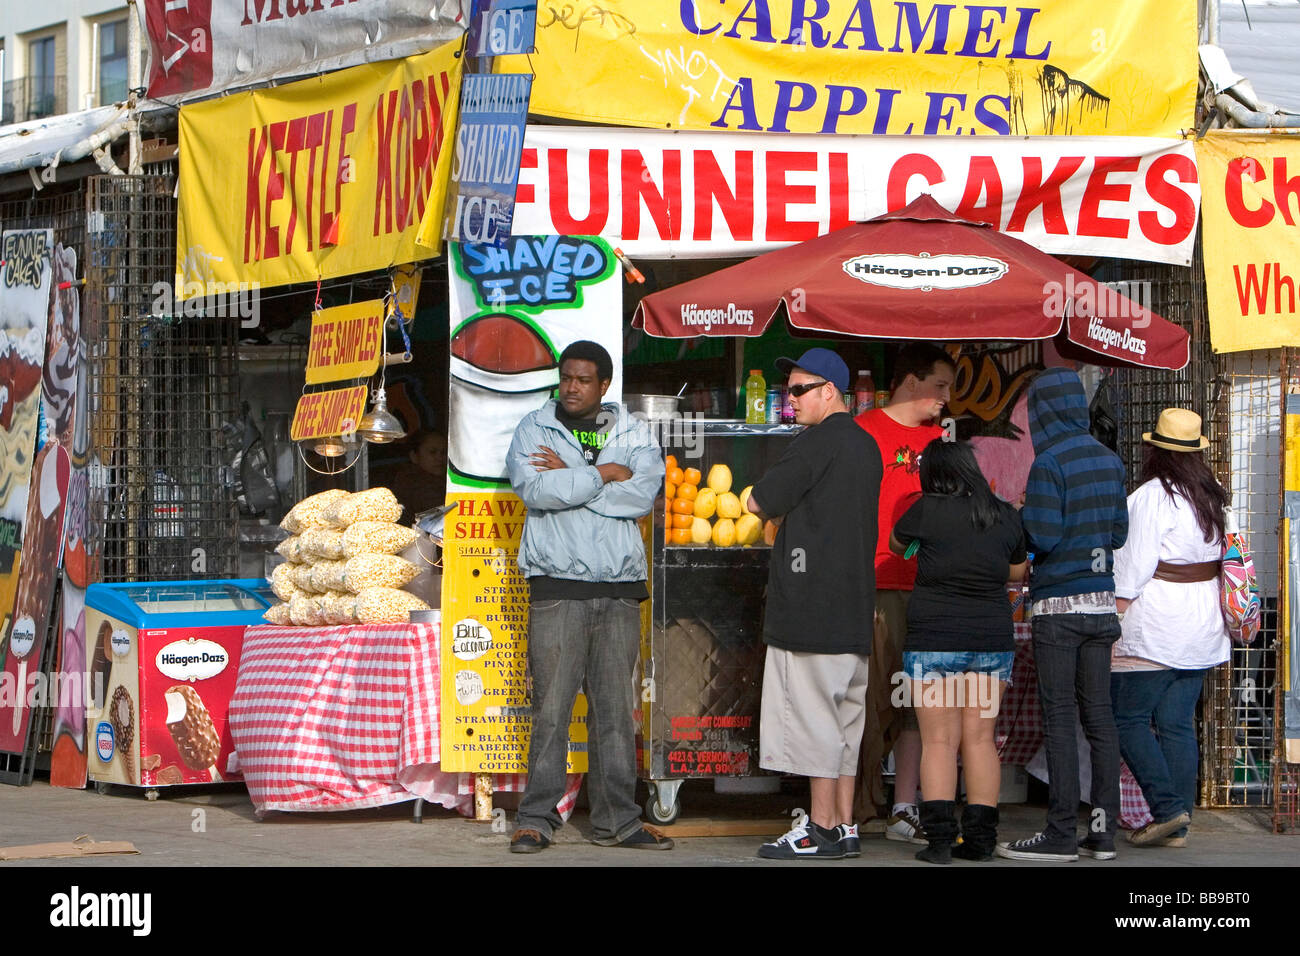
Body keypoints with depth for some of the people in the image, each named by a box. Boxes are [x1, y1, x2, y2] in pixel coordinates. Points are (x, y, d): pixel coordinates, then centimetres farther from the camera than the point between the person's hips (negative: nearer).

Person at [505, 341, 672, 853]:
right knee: (551, 706, -5)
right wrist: (603, 474, -8)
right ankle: (536, 819, 0)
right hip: (557, 588, -2)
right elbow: (535, 489, -13)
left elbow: (642, 493, -8)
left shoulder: (633, 433, 11)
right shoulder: (534, 429, 7)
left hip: (619, 590, 2)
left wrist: (569, 477, -9)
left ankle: (617, 821, 10)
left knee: (616, 709, 4)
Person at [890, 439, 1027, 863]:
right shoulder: (1005, 515, 2)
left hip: (935, 639, -4)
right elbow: (1017, 571, 17)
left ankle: (939, 837, -5)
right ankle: (981, 836, 9)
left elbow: (896, 543, 11)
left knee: (939, 740, -1)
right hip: (993, 639, 4)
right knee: (980, 738, 9)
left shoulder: (928, 511, -9)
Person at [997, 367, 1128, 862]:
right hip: (1101, 601, 7)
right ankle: (1103, 830, 8)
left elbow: (1042, 538, -15)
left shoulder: (1049, 463, -12)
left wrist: (1013, 520, 3)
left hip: (1058, 603, -7)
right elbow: (1118, 532, 14)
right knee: (1099, 715, 7)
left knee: (1059, 719, -4)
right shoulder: (1108, 460, 9)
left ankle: (1061, 834, -4)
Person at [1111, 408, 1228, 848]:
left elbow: (1135, 566, -15)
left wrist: (1115, 618, -10)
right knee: (1178, 723, 8)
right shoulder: (1212, 496, 8)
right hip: (1203, 629, 7)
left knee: (1127, 718, -1)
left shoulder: (1151, 496, -13)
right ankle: (1177, 827, 8)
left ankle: (1167, 807, -11)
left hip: (1154, 630, -7)